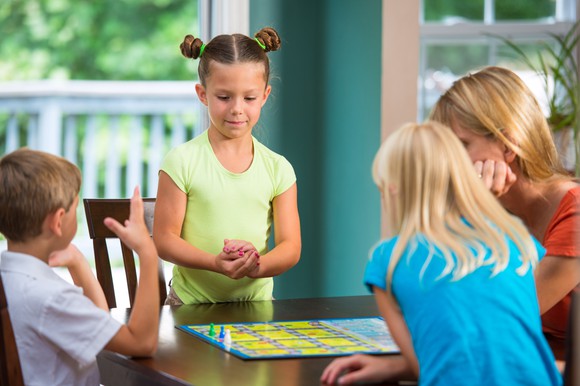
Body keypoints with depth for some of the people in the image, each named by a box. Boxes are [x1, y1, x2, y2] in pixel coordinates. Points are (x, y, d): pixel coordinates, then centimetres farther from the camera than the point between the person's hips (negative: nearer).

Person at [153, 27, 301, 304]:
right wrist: (215, 263, -20)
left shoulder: (277, 169, 6)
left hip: (257, 304, 3)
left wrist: (257, 265, -18)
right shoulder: (182, 162, -2)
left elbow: (291, 247, 4)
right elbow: (164, 239, -4)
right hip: (192, 303, -3)